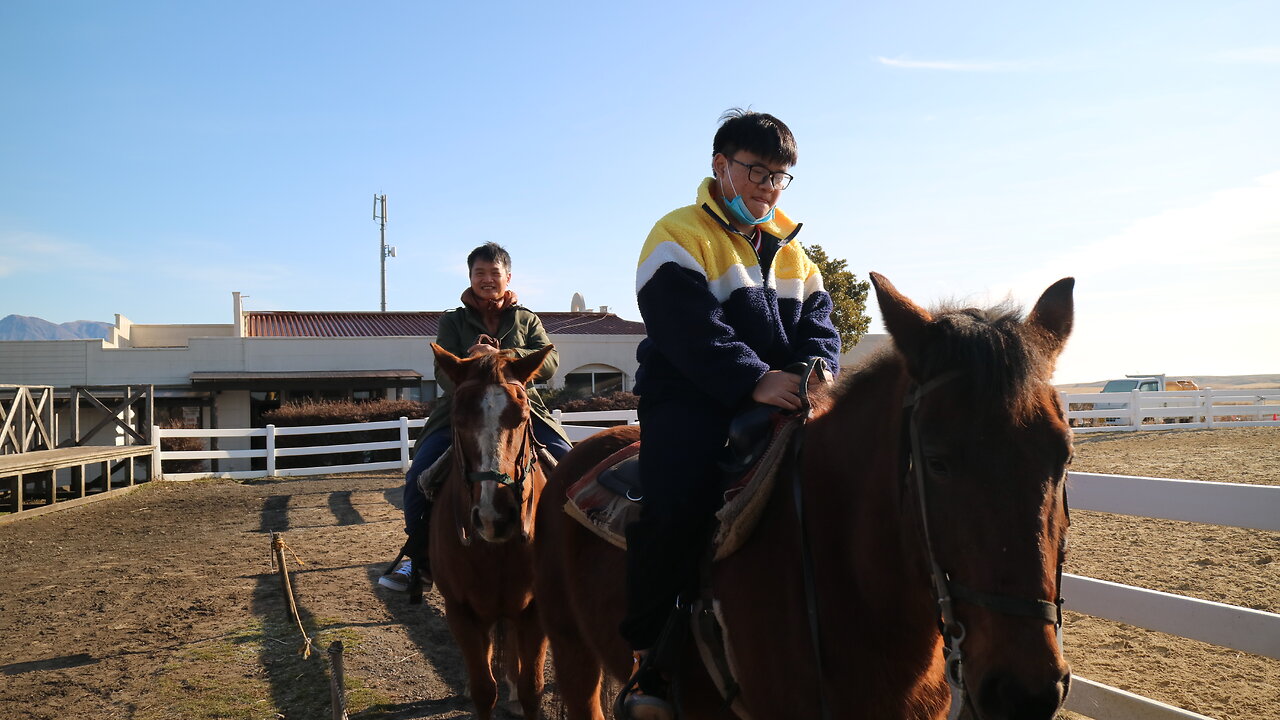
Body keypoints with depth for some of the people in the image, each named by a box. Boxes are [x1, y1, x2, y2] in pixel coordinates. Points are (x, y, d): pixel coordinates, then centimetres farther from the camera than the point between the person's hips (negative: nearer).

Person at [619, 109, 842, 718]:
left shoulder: (790, 249, 21)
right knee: (679, 501, -30)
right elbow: (690, 330, -16)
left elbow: (818, 323, 11)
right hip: (688, 399, -6)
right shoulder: (680, 235, -1)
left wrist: (813, 372, -11)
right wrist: (753, 379, -28)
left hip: (776, 397, 7)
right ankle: (648, 654, -14)